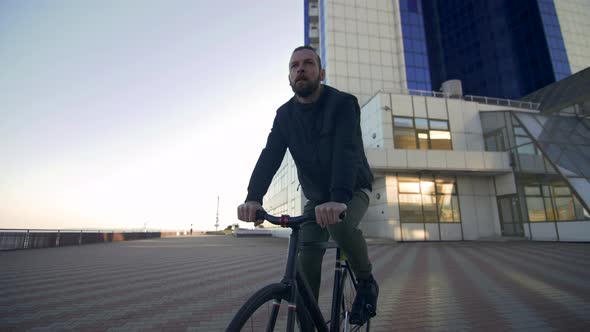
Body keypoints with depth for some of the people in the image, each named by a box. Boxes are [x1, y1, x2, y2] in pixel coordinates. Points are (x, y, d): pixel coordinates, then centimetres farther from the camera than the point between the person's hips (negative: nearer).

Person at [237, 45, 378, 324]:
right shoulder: (284, 114, -5)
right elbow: (269, 157, -17)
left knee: (340, 224, -33)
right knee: (305, 262, -7)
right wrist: (253, 198, -34)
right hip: (317, 197, 4)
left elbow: (346, 151, -34)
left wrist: (338, 199, -51)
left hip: (352, 192, -3)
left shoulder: (343, 103, -18)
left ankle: (366, 282, -4)